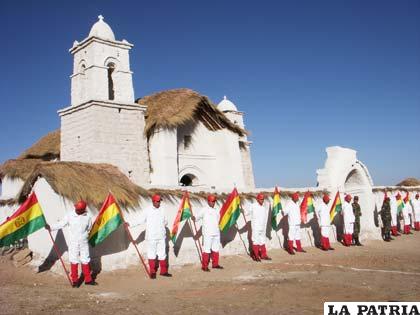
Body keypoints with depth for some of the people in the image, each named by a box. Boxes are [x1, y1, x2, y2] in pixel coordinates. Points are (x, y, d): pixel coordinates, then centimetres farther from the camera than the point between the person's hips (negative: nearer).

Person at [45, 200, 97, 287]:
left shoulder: (88, 217, -5)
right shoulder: (69, 215, -8)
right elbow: (61, 224, -7)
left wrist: (83, 235, 8)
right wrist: (51, 227, -18)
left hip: (84, 242, 1)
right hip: (73, 242, -1)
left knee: (85, 261, 9)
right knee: (74, 261, 4)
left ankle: (88, 280, 20)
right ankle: (74, 280, 17)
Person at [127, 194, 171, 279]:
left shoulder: (162, 210, 8)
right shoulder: (147, 210, -5)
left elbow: (165, 221, 18)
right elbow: (140, 220, -5)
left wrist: (165, 223, -2)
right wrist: (130, 224, -13)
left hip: (161, 236, 4)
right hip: (151, 237, -4)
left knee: (162, 254, 9)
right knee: (151, 254, 1)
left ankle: (163, 271, 19)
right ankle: (152, 272, 12)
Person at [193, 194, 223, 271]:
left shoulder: (216, 211, 16)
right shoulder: (204, 210, -3)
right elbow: (198, 217, -10)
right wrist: (194, 218, -29)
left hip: (216, 233, 7)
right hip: (207, 234, -7)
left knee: (216, 249, 12)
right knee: (206, 250, -7)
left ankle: (215, 264, 23)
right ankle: (204, 266, -1)